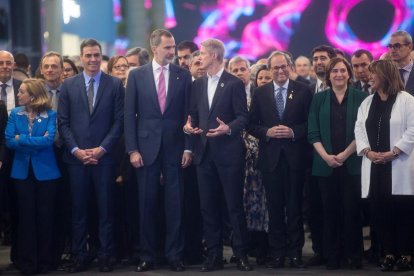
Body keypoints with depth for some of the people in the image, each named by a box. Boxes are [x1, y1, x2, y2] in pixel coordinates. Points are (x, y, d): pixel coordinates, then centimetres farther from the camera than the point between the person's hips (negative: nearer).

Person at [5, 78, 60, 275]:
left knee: (45, 215, 4)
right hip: (22, 171, 2)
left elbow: (49, 140, -17)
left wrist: (21, 139, -13)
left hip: (45, 171, -2)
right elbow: (9, 141, -5)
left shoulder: (50, 115, -5)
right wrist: (36, 144, -13)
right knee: (26, 215, 5)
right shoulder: (15, 114, 3)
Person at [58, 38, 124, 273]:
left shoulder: (115, 84, 3)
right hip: (76, 157, 1)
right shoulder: (68, 85, 7)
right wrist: (76, 150, -7)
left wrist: (101, 149, -9)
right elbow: (63, 122, 5)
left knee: (105, 208, 3)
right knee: (79, 209, 5)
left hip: (104, 156, -1)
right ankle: (80, 256, 10)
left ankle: (105, 256, 9)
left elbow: (119, 120, -1)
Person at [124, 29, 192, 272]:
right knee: (147, 204, 4)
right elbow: (130, 115, 2)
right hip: (147, 147, 0)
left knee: (175, 204, 2)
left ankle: (175, 255, 9)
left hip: (175, 148, 0)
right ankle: (148, 256, 12)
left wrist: (188, 148, -1)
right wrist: (132, 149, -5)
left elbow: (188, 114, 5)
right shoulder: (137, 76, 3)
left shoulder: (184, 75, 4)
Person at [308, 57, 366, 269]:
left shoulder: (360, 97, 3)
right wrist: (326, 156, -9)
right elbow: (313, 132, 3)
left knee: (352, 209, -2)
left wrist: (345, 154, -10)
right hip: (326, 163, 1)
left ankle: (354, 254, 7)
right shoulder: (319, 99, 8)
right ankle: (332, 256, 9)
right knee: (330, 210, 3)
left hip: (352, 162, -1)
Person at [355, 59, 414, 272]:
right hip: (374, 166, 5)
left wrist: (393, 152, -15)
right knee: (380, 211, 3)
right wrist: (368, 151, -7)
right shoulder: (367, 103, 16)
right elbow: (359, 129, 10)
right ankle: (389, 254, 11)